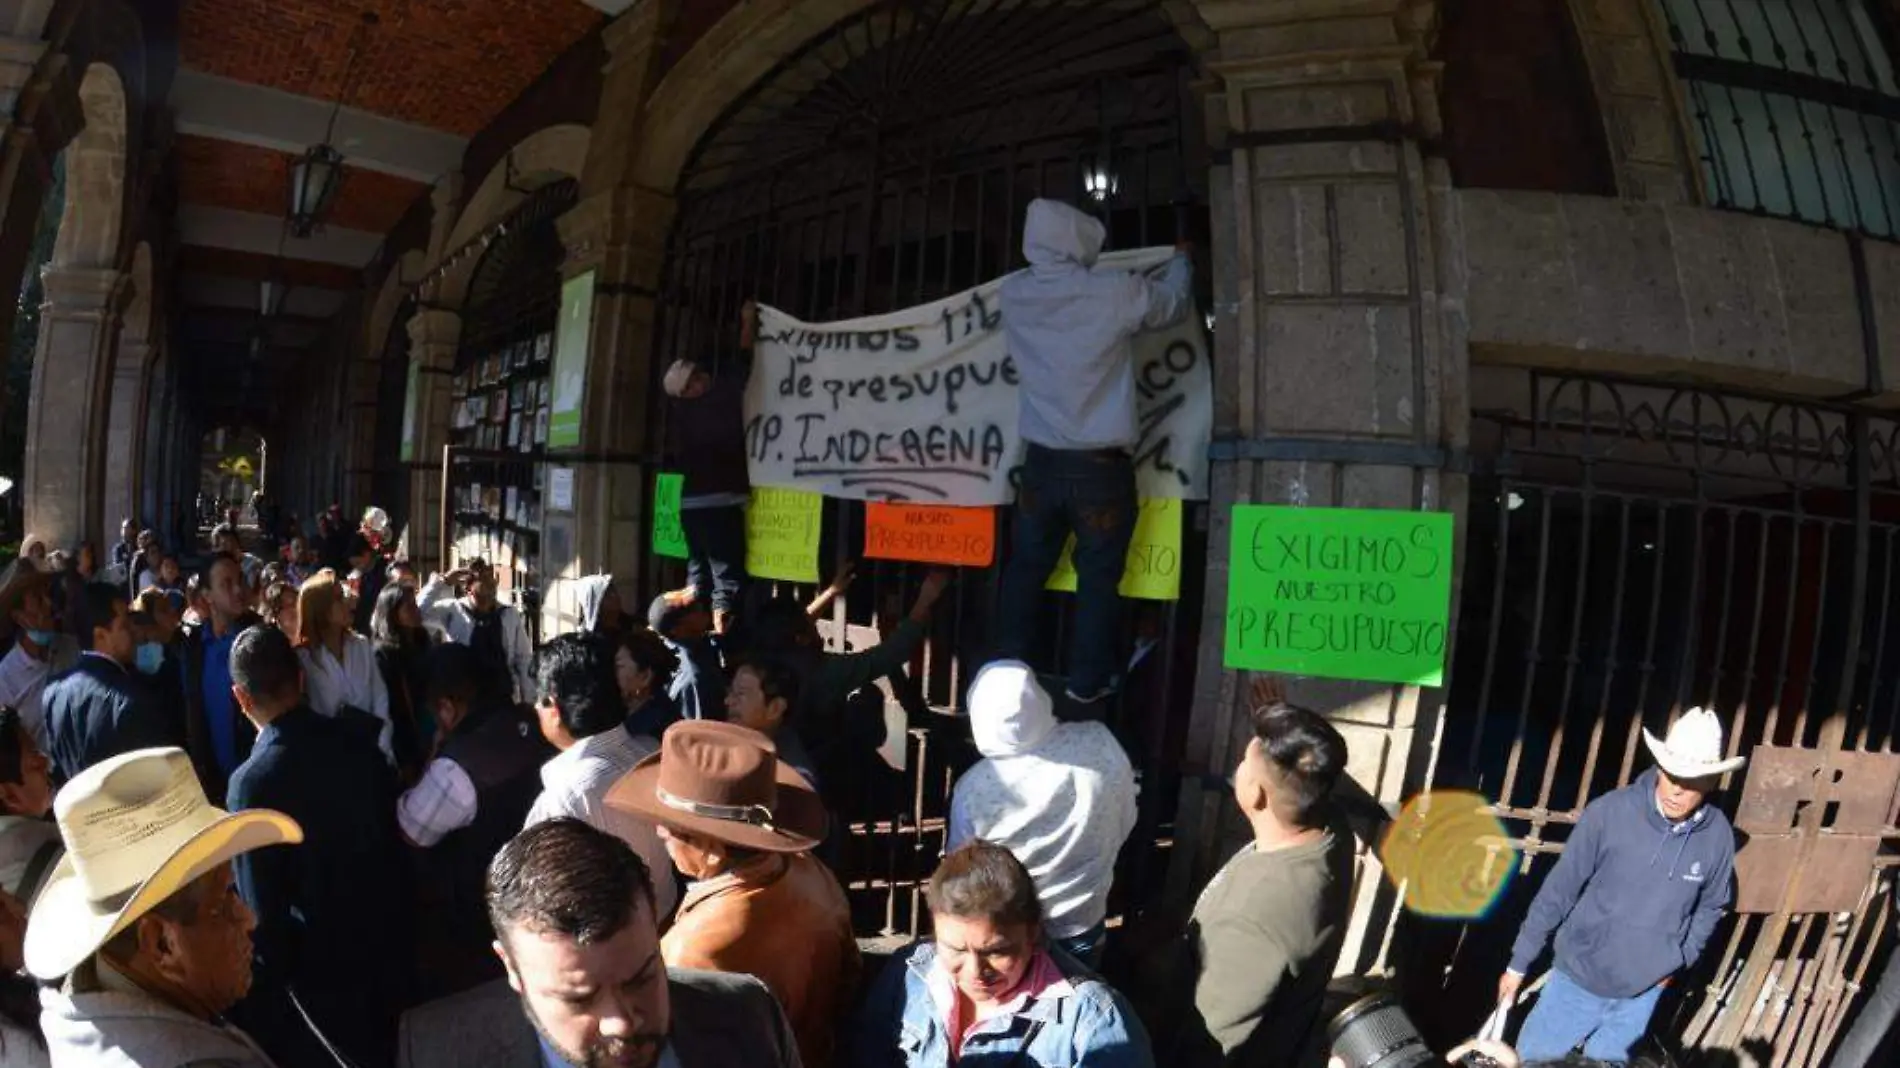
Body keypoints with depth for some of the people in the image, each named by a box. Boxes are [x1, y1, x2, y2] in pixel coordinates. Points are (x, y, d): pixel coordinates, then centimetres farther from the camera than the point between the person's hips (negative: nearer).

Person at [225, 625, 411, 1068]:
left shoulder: (253, 780, -22)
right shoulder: (360, 748, -7)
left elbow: (261, 906, -18)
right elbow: (395, 853, 2)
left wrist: (273, 983, -4)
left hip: (317, 974, -4)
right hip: (383, 960, 5)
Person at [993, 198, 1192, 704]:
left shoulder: (1014, 294, -2)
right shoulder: (1113, 293, -13)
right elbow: (1173, 301, 7)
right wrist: (1181, 258, 27)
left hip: (1041, 461, 4)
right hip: (1101, 466, -4)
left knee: (1026, 568, 16)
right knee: (1098, 577, 8)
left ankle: (1008, 669, 26)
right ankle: (1086, 683, 17)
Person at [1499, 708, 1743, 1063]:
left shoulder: (1717, 836, -10)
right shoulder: (1609, 813, -19)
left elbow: (1711, 907, 10)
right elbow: (1558, 890, -11)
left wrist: (1679, 960, 3)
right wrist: (1519, 964, -7)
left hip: (1642, 993, 2)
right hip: (1578, 978, -2)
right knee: (1532, 1061, 9)